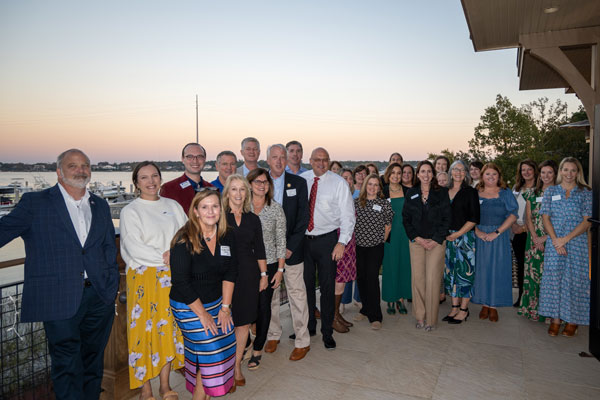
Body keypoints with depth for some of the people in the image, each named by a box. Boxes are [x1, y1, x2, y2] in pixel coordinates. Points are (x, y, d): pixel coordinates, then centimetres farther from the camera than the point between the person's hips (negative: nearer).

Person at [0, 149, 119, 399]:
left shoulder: (100, 206, 14)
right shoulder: (34, 202, 1)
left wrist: (111, 282, 7)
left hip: (100, 296, 4)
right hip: (60, 298, -4)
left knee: (93, 361, 16)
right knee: (67, 367, 2)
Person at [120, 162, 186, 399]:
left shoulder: (173, 206, 10)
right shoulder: (130, 211, -2)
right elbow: (134, 248, -12)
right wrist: (165, 257, -13)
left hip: (172, 277, 4)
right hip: (145, 278, -4)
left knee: (169, 327, 9)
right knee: (145, 328, 2)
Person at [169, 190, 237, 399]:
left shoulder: (228, 236, -3)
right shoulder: (185, 240, -18)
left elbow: (230, 273, 1)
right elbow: (181, 281, -18)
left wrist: (225, 307, -3)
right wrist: (203, 314, -13)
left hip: (216, 301, 5)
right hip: (188, 306, -5)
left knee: (227, 345, 3)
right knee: (210, 350, -4)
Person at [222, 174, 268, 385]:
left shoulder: (253, 219, 8)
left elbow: (259, 249, 12)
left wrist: (264, 274, 11)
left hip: (248, 275, 3)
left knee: (244, 321, 8)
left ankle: (237, 365, 22)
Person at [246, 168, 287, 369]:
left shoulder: (276, 208, 0)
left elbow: (281, 241, 1)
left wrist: (280, 269, -2)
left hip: (269, 264, 0)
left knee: (263, 306, 5)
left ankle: (258, 349, 22)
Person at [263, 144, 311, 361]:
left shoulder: (298, 183, 0)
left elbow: (303, 217, -3)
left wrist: (290, 246, -10)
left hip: (291, 248, -1)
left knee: (297, 294, 3)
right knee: (269, 293, 12)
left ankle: (302, 341, 17)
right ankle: (273, 335, 30)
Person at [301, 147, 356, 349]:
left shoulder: (338, 182, -4)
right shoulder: (301, 180, 3)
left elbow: (348, 214, -5)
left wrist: (342, 242, -13)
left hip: (327, 240, -2)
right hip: (303, 240, 3)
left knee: (327, 286, 4)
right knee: (306, 285, 13)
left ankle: (327, 332, 20)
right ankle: (309, 325, 32)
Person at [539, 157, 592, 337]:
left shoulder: (586, 193, 5)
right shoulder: (550, 191, 10)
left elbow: (587, 221, -3)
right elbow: (546, 217, 3)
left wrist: (566, 238, -13)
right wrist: (555, 239, -9)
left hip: (577, 243, -1)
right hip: (554, 243, 1)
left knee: (574, 279, 0)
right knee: (553, 278, 0)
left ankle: (572, 320, 12)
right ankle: (555, 319, 9)